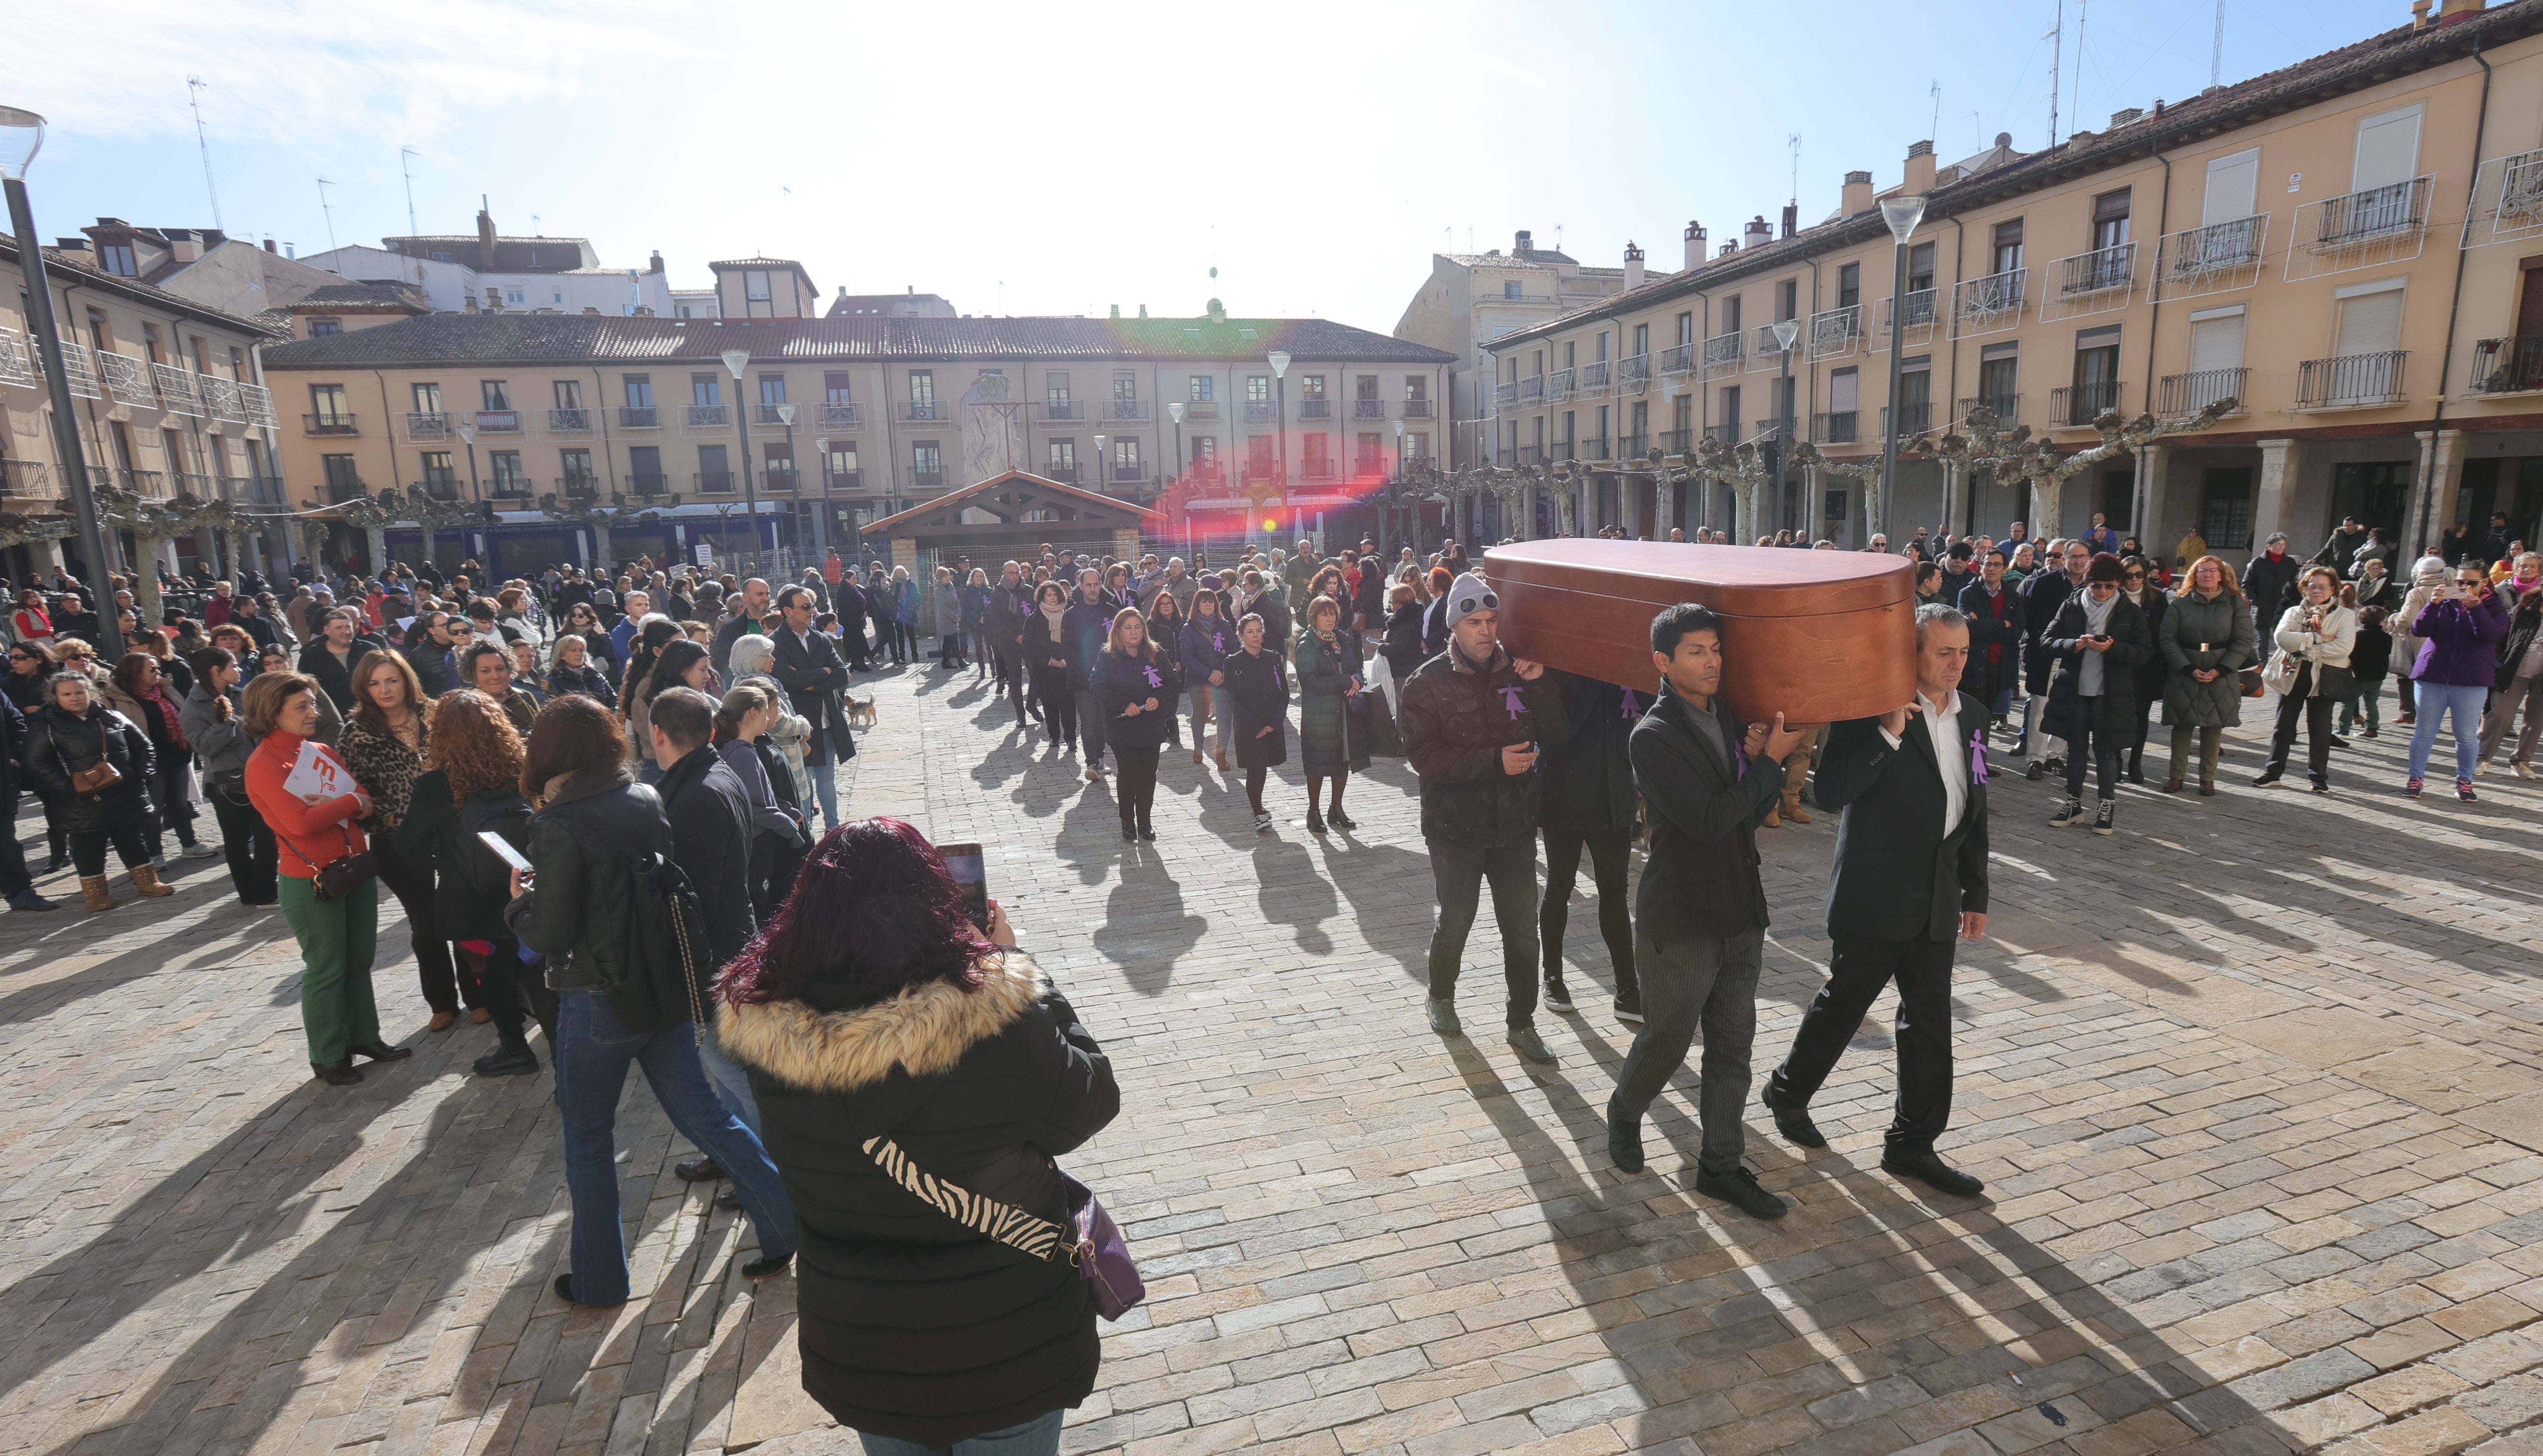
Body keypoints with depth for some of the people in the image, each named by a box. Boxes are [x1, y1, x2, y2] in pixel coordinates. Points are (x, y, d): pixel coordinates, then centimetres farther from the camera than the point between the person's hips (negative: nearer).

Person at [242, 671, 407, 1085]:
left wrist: (332, 806, -17)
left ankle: (364, 1037, 29)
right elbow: (300, 822, -24)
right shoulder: (264, 763, -12)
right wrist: (349, 802, -12)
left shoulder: (322, 751, 9)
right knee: (327, 969, 3)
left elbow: (366, 801, 2)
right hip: (311, 880, -6)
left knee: (360, 961, 15)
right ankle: (327, 1056, 16)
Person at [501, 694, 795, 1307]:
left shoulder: (560, 826, -18)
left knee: (587, 1141, 14)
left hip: (598, 1003, -5)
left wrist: (519, 901, 4)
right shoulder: (650, 802, 0)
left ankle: (599, 1280, 27)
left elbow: (549, 937, -14)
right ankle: (785, 1224, 16)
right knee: (701, 1113, 16)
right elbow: (691, 894, 6)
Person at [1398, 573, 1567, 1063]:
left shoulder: (1518, 671, 3)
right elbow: (1425, 756, -17)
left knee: (1522, 928, 7)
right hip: (1456, 826, -3)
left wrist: (1539, 686, -14)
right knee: (1454, 922, 12)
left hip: (1514, 822, 3)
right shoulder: (1428, 683, -8)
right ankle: (1441, 997, 39)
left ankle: (1522, 1023, 23)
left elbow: (1558, 733, 0)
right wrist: (1495, 761, -23)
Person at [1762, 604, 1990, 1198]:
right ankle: (1788, 1092, 30)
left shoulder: (1972, 714, 9)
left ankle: (1912, 1144, 22)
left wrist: (1975, 892, 17)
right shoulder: (1874, 709, -13)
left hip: (1937, 898, 7)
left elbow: (1974, 808, 16)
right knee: (1844, 1002, 7)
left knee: (1930, 1019, 10)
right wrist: (1887, 734, -29)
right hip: (1875, 893, -6)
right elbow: (1831, 792, -22)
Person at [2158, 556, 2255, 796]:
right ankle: (2176, 775, 10)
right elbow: (2167, 639, -2)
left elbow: (2244, 641, -1)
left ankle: (2208, 778, 12)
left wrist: (2219, 670, -12)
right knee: (2182, 724, 2)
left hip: (2221, 676, 0)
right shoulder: (2180, 603, 3)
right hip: (2184, 675, 0)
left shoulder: (2235, 603, 4)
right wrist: (2189, 669, -13)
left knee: (2214, 726, 4)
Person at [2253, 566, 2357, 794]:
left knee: (2319, 729, 4)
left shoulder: (2345, 616, 3)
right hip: (2293, 674, 2)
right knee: (2284, 725, 6)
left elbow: (2343, 647, -13)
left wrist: (2301, 646, -15)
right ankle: (2272, 771, 13)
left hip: (2324, 678, -2)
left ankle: (2319, 777, 14)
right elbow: (2280, 637, -10)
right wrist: (2317, 638, -17)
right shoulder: (2293, 612, 9)